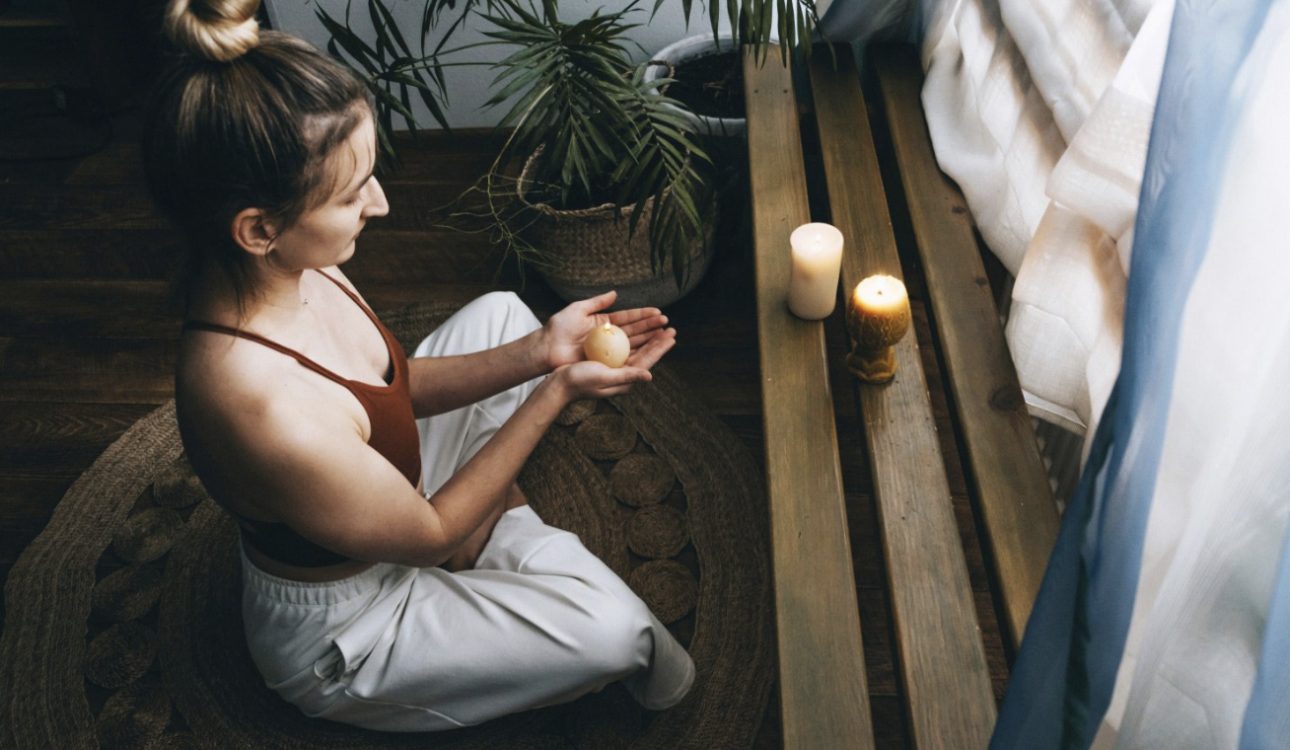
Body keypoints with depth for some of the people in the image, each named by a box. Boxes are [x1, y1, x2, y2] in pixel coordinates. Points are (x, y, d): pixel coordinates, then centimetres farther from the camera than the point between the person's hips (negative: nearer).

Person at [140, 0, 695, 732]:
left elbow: (401, 383, -2)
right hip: (339, 624, -7)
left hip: (376, 487, 8)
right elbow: (430, 536, -25)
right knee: (611, 625, -20)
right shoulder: (271, 414, -43)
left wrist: (537, 351, -15)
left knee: (500, 313, 9)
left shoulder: (283, 266, -18)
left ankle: (492, 511, 16)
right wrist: (556, 392, -23)